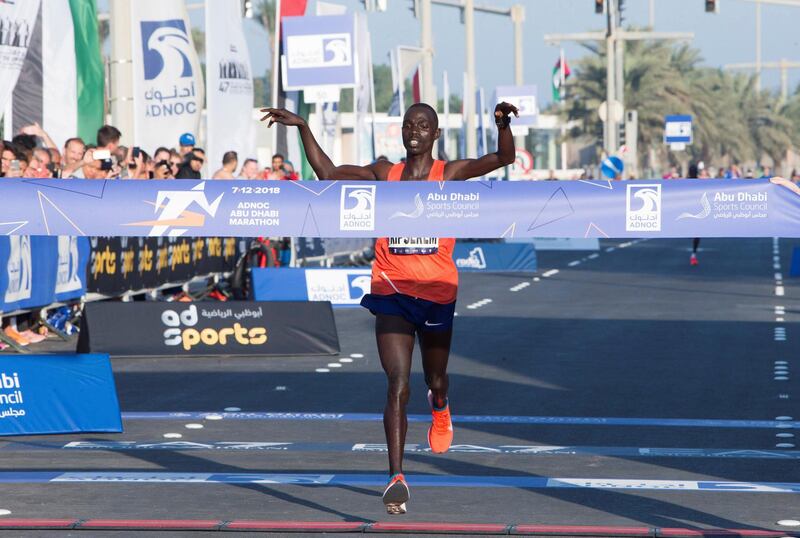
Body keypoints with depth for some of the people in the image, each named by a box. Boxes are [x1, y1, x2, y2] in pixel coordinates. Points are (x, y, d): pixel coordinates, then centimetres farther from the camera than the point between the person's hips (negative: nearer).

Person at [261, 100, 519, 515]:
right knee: (397, 387, -12)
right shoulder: (384, 174, 6)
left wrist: (503, 125, -29)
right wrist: (302, 127, 0)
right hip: (391, 293, 0)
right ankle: (396, 478, -16)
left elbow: (504, 158, -10)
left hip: (437, 293, 0)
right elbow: (327, 172, 7)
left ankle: (440, 409, 58)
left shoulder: (450, 173, 0)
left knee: (436, 380, 19)